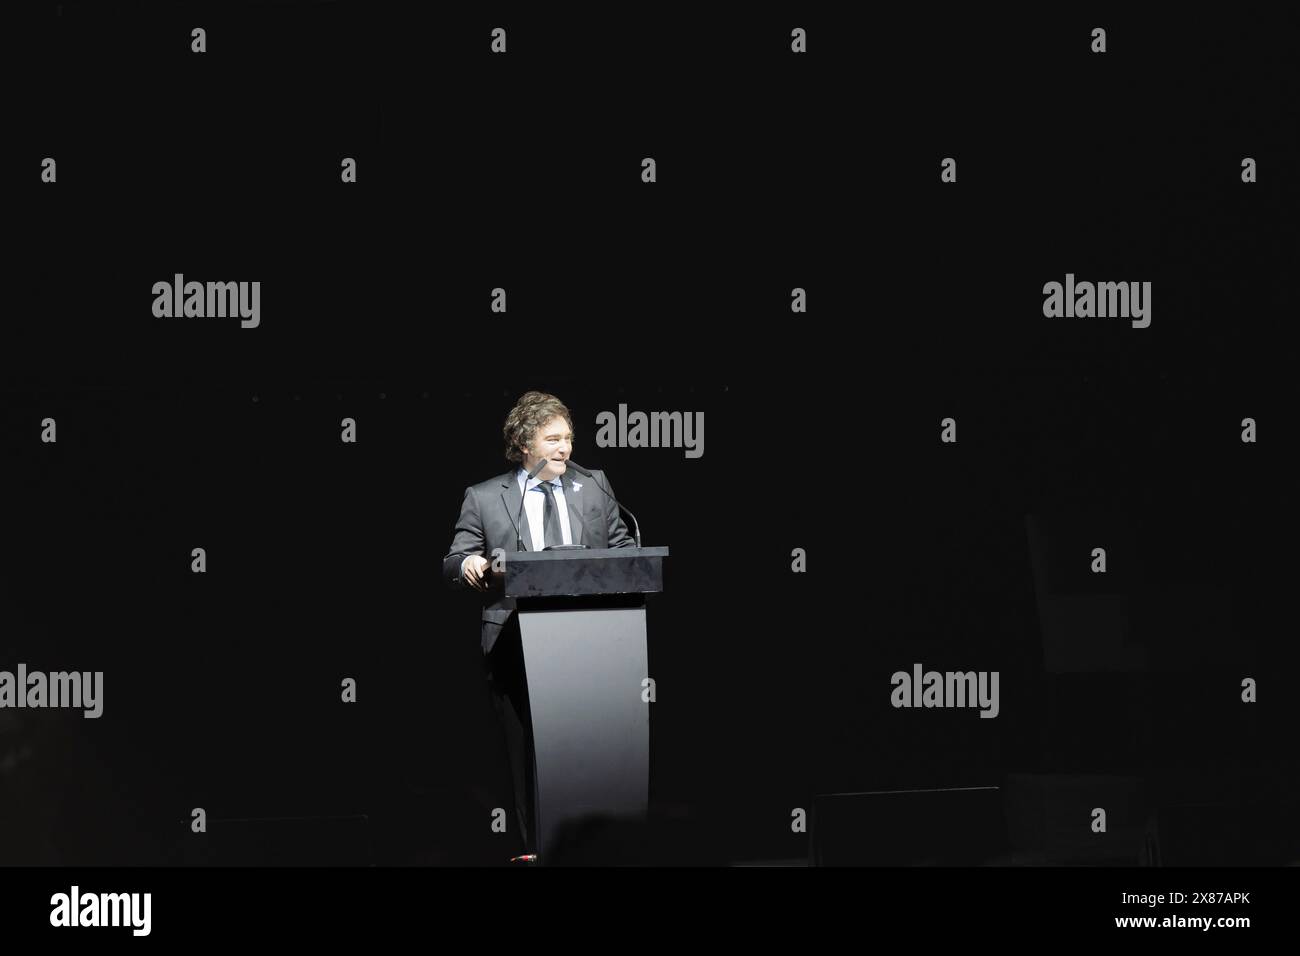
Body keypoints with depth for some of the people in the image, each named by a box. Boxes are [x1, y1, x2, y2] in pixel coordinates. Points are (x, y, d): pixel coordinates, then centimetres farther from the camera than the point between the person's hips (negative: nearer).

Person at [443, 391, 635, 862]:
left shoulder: (594, 488, 15)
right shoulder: (483, 499, 7)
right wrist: (468, 564, -21)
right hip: (516, 642, -2)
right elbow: (453, 564, 3)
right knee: (526, 749, -1)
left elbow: (623, 548, 16)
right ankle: (535, 848, 3)